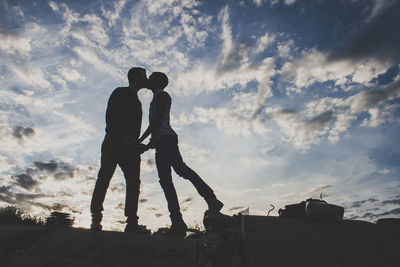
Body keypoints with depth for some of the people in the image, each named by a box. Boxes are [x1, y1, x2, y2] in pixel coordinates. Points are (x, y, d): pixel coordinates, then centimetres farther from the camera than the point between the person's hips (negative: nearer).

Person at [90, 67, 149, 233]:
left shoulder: (135, 101, 29)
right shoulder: (121, 93, 7)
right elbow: (111, 116, -7)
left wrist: (137, 144, 9)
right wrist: (123, 137, -18)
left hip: (128, 146, 7)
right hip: (114, 142, -7)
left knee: (134, 182, -5)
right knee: (104, 177, -9)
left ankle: (132, 223, -8)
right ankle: (96, 220, -4)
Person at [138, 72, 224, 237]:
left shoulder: (162, 96, 5)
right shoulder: (156, 100, 33)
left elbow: (157, 120, -6)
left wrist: (141, 140, -7)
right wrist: (152, 142, 23)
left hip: (166, 138, -8)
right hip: (161, 142, 8)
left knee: (180, 168, -28)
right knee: (165, 180, -5)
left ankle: (211, 200, -32)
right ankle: (177, 223, -11)